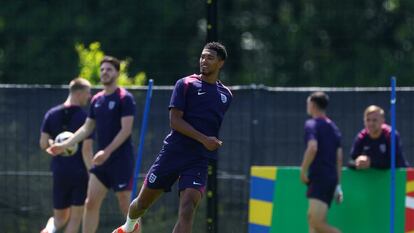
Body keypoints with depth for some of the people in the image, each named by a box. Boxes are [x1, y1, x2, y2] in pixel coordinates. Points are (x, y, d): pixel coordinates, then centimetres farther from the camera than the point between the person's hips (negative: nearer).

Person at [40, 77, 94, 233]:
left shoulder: (51, 114, 2)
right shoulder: (85, 118, -11)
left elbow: (43, 144, 0)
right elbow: (86, 151, -16)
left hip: (59, 172, 4)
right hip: (81, 172, -4)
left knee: (60, 218, 17)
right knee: (76, 216, 7)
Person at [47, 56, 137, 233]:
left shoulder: (125, 98, -9)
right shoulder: (97, 100, 12)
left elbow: (126, 130, -17)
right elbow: (87, 128, 18)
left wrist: (107, 152, -25)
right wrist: (64, 145, 9)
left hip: (121, 160, -7)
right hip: (101, 161, 7)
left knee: (126, 207, -4)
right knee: (91, 203, 1)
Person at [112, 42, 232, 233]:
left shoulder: (226, 95, 12)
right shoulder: (186, 85, 0)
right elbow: (175, 121, -10)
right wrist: (204, 139, -18)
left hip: (200, 160, 1)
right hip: (173, 152, -1)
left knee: (187, 209, -19)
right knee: (143, 201, 10)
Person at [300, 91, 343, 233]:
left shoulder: (312, 124, -6)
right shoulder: (333, 127, 18)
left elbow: (312, 147, -23)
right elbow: (339, 157, 18)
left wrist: (303, 171, -14)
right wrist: (337, 185, 21)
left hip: (319, 178, -9)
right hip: (331, 178, 9)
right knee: (312, 218, 14)